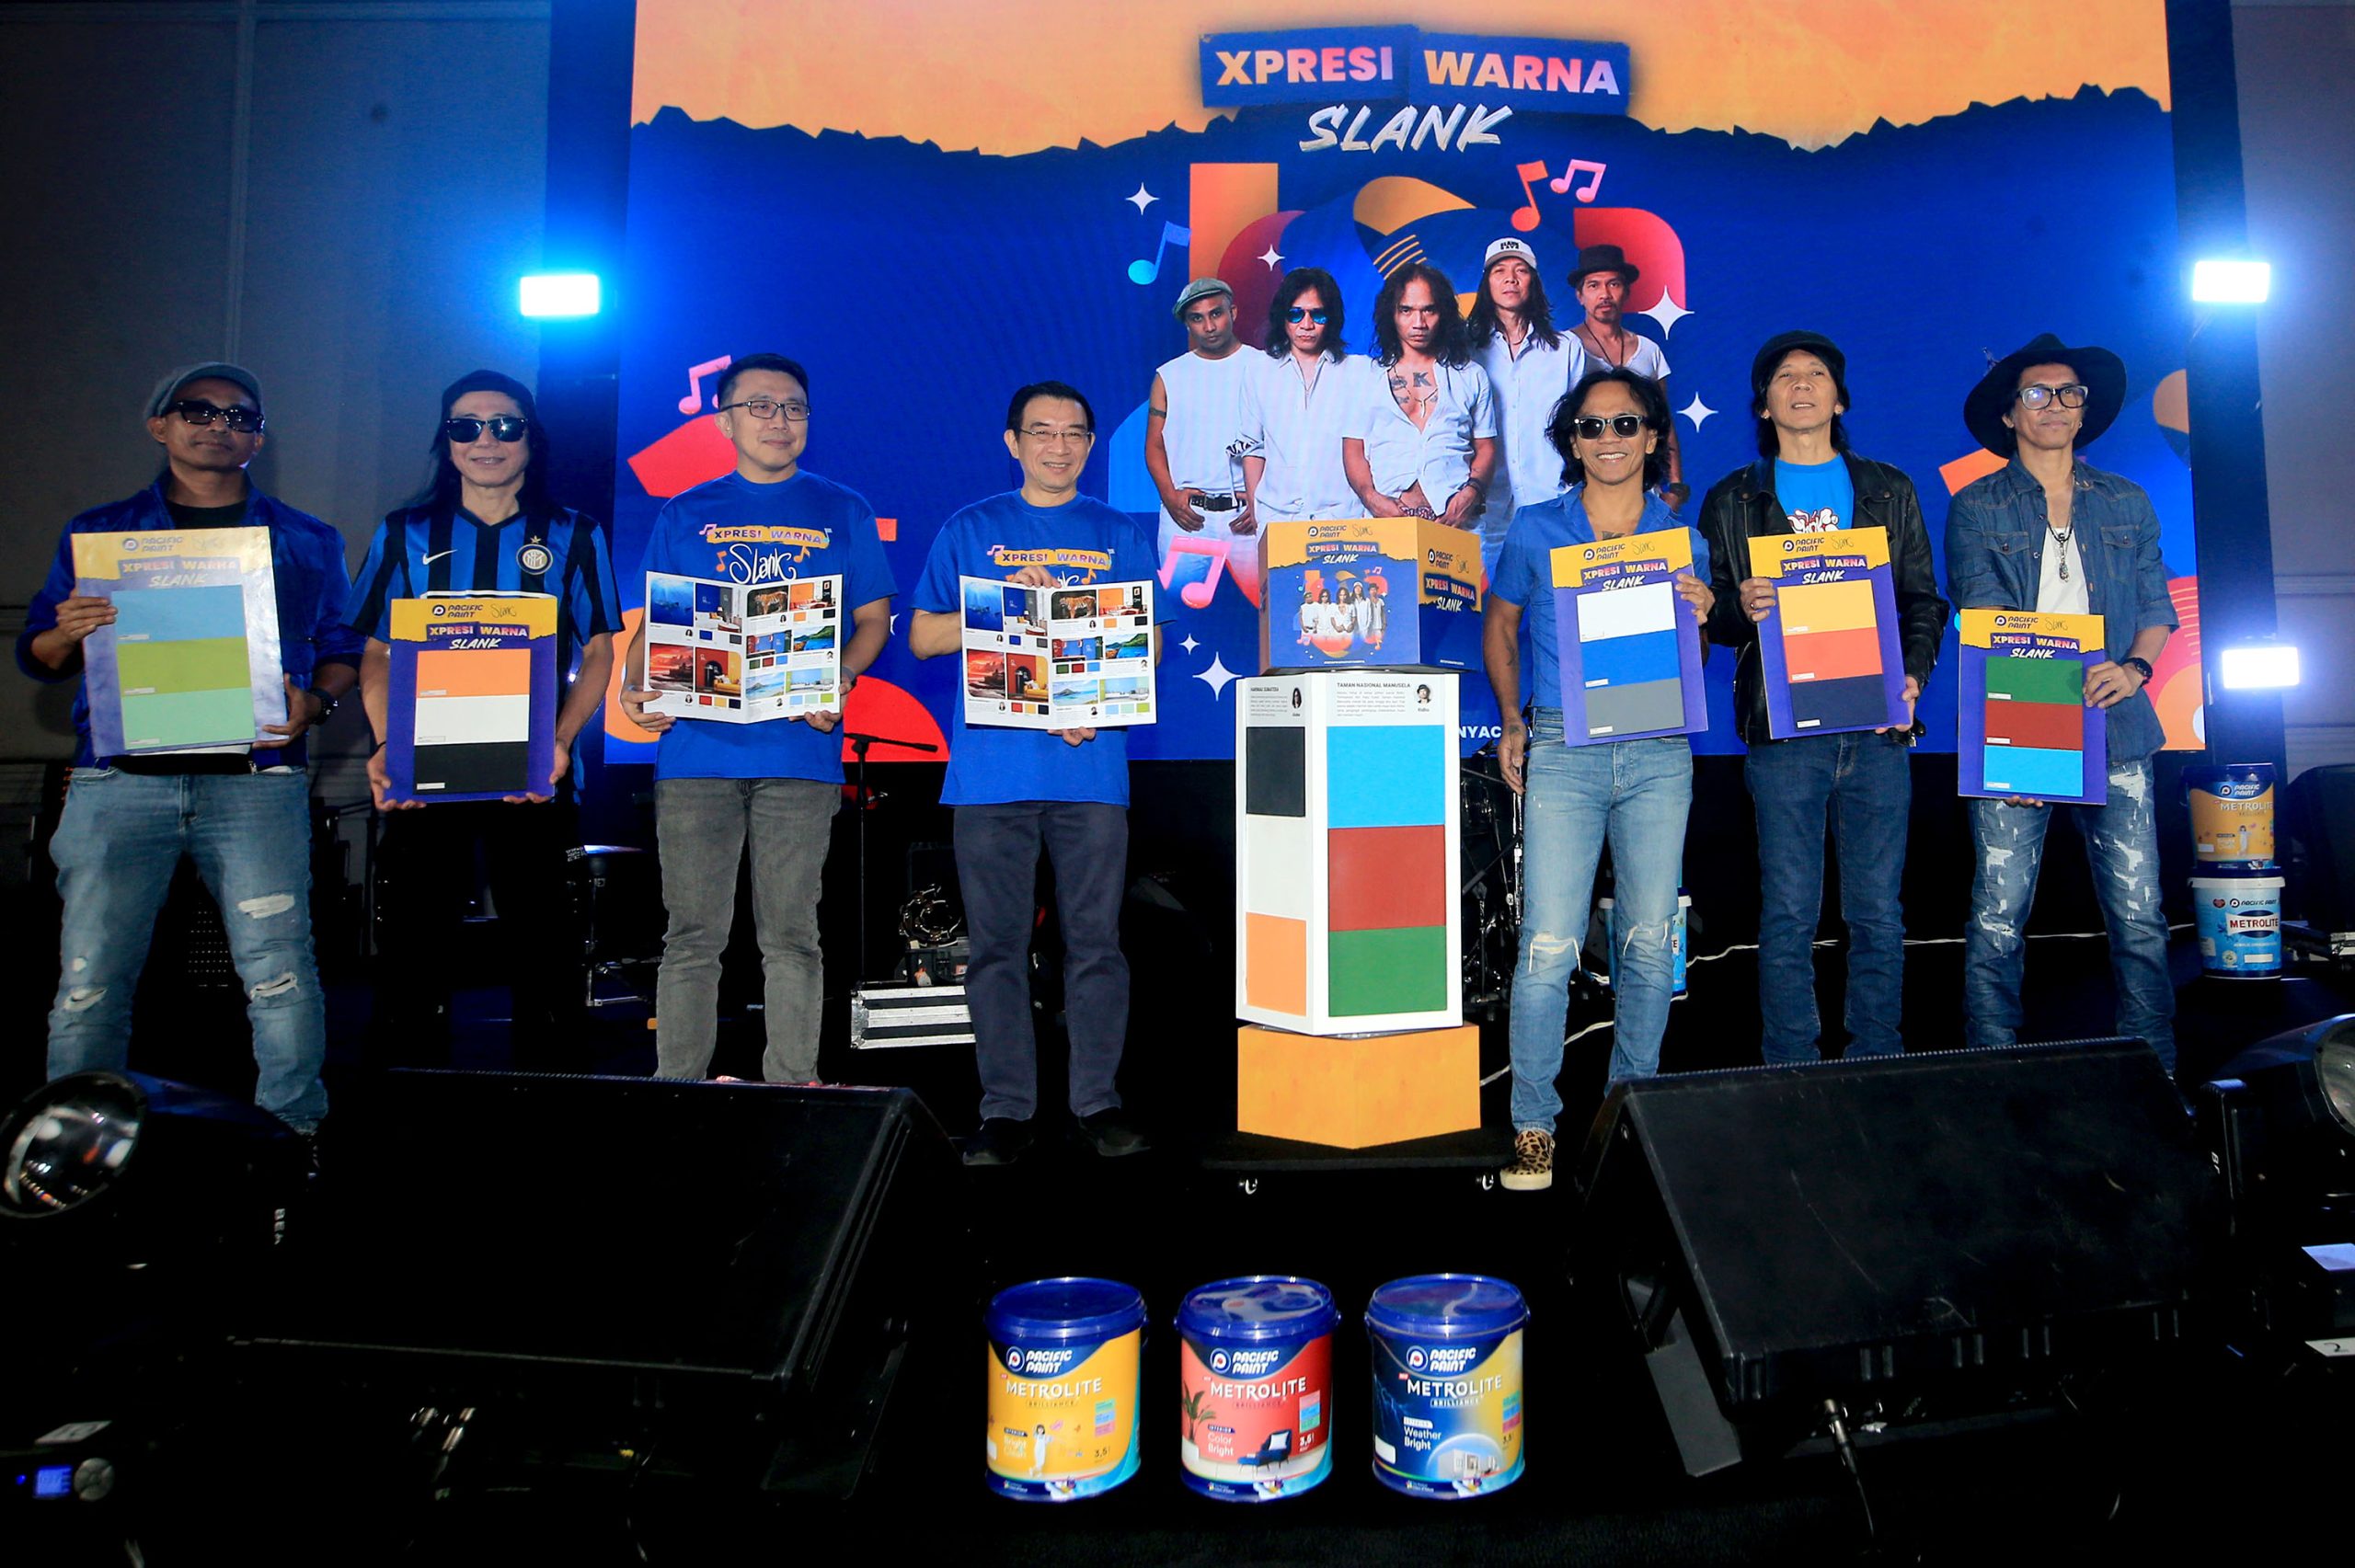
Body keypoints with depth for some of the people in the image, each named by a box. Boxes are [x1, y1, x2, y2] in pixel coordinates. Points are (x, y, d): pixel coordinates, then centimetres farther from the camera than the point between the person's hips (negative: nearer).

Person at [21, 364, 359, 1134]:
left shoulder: (308, 542, 15)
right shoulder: (96, 534, 17)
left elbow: (343, 651, 15)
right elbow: (35, 655, 18)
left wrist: (315, 703, -6)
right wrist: (69, 634, -6)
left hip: (253, 778, -1)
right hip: (120, 778, 1)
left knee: (279, 970, -9)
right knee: (89, 980, -2)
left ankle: (295, 1143, 4)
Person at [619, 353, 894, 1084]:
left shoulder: (842, 511, 12)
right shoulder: (685, 513, 14)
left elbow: (874, 618, 10)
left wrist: (840, 680, -10)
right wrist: (636, 688, -6)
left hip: (799, 749, -1)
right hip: (695, 747, 1)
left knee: (791, 936, 2)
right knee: (692, 935, 2)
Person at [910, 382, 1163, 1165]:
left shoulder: (1119, 535, 14)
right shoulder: (969, 531, 12)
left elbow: (1151, 642, 9)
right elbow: (923, 636, 8)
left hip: (1092, 765, 0)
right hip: (992, 767, 0)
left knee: (1096, 938, 1)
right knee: (998, 942, 2)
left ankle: (1098, 1100, 11)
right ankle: (1006, 1108, 9)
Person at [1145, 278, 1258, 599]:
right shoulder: (1169, 375, 13)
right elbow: (1154, 444, 12)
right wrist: (1170, 495, -5)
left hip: (1246, 515, -2)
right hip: (1185, 515, 2)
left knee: (1261, 601, -7)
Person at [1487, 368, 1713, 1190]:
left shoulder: (1685, 541, 11)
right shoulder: (1535, 530, 7)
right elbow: (1499, 625, 17)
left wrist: (1700, 620, -6)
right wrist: (1512, 721, 8)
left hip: (1658, 752, 2)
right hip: (1562, 750, -2)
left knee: (1649, 943, 6)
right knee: (1549, 945, -8)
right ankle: (1534, 1127, 2)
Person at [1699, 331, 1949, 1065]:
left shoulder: (1889, 491, 15)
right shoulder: (1733, 500, 11)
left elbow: (1924, 599, 14)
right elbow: (1711, 617, 9)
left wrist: (1912, 675, -3)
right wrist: (1741, 607, -14)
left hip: (1877, 725, 2)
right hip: (1782, 729, -1)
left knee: (1879, 914, 5)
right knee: (1788, 916, -1)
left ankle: (1880, 1068, 16)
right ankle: (1791, 1079, 8)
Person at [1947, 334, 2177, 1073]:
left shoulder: (2126, 503, 16)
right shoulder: (1976, 508, 7)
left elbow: (2156, 604, 13)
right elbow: (1982, 610, -4)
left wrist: (2135, 666, -9)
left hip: (2116, 730, 3)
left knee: (2139, 913, 0)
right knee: (1998, 915, -4)